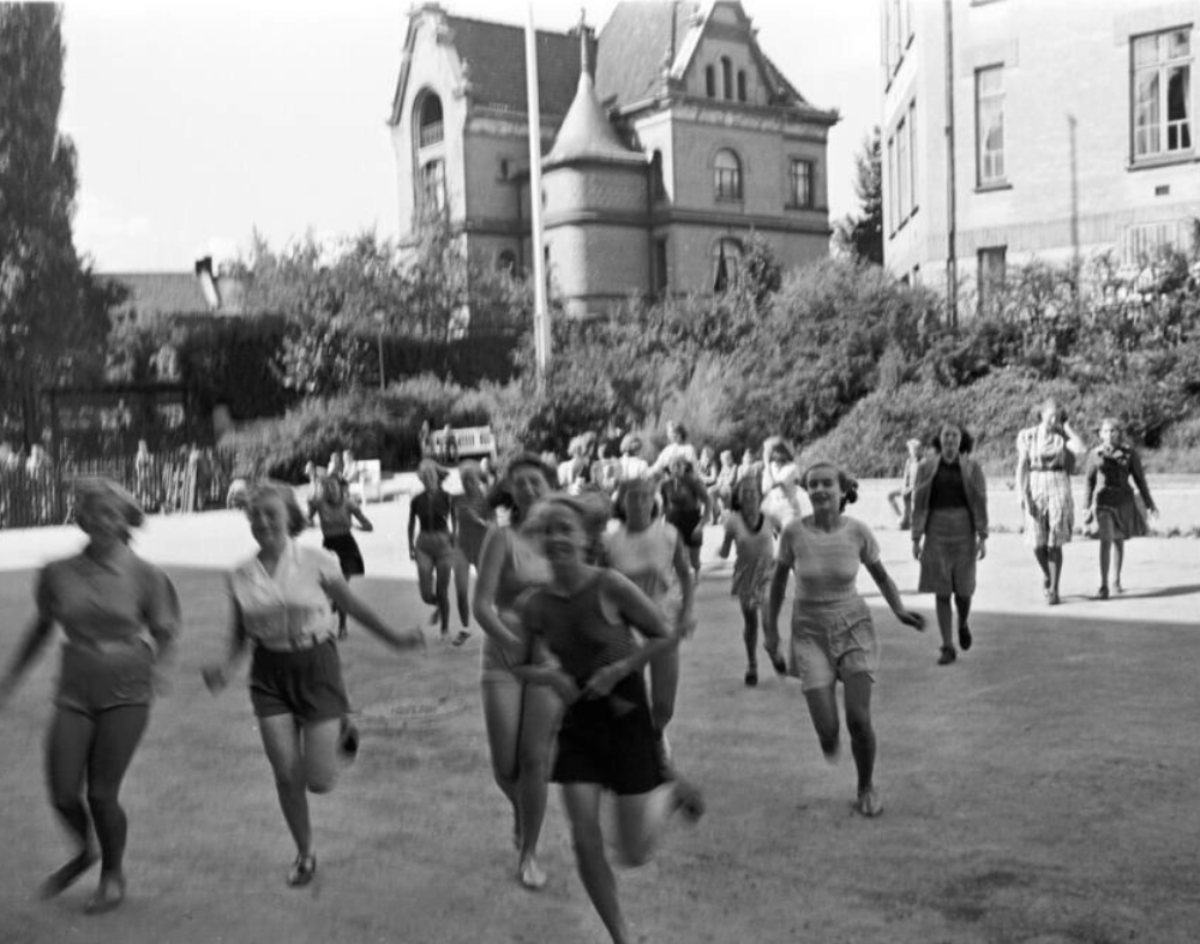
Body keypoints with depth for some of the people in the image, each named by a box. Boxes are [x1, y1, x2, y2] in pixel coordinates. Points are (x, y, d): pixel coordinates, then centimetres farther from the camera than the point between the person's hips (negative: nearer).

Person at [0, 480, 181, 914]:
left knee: (101, 794, -4)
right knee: (62, 795, -1)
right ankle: (84, 852, 34)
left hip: (126, 693, -3)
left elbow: (165, 632, 3)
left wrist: (158, 666, -16)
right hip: (75, 694, 3)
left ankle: (113, 875, 24)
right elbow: (43, 625, 15)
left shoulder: (145, 576, -6)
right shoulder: (57, 573, 0)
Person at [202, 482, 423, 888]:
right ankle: (304, 854, 25)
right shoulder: (241, 575, 0)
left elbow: (351, 604, 3)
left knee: (319, 781, -4)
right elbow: (240, 633, 9)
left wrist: (393, 637, 2)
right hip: (269, 674, 3)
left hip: (316, 667, -2)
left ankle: (341, 731, 29)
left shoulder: (316, 561, -9)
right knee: (286, 776, 1)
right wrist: (228, 667, -9)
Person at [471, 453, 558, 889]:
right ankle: (520, 811, 37)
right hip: (502, 658, -1)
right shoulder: (502, 536, -7)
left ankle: (529, 853, 17)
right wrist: (514, 642, -25)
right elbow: (480, 604, -12)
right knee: (505, 766, 1)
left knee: (536, 760, -1)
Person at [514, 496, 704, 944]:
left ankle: (671, 793, 32)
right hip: (578, 718, 4)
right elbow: (523, 665, 7)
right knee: (585, 842, 0)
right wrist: (547, 674, -14)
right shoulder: (534, 605, -6)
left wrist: (618, 669, -18)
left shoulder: (609, 586, -18)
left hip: (625, 714, -3)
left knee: (635, 853, 1)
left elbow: (666, 636, -9)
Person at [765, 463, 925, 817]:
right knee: (827, 729, -9)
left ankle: (867, 788, 20)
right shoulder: (794, 531, -13)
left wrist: (900, 611, -8)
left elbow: (880, 575, 6)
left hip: (853, 628, 0)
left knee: (859, 720, -9)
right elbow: (780, 576, 4)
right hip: (810, 632, 0)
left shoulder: (857, 530, -11)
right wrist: (771, 625, 9)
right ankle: (830, 736, 32)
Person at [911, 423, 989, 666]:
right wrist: (916, 539, -1)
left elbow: (980, 504, -1)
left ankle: (963, 623, 34)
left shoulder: (972, 468, 0)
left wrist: (983, 538, -6)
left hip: (963, 532, 0)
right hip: (936, 533, 1)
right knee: (941, 591, -1)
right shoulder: (926, 468, 1)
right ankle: (948, 647, 7)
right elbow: (918, 504, 2)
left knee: (963, 589, -1)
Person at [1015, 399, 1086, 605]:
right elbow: (1022, 467, 0)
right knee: (1037, 543, -3)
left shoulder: (1063, 436, 3)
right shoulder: (1027, 436, 3)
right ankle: (1046, 574, 29)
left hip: (1059, 487, -1)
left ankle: (1054, 590, 5)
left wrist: (1067, 426, -6)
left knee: (1055, 543, -4)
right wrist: (1023, 495, -9)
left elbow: (1081, 449, -17)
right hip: (1035, 489, 1)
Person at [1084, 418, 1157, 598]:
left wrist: (1149, 503, 3)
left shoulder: (1130, 453, -1)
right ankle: (1103, 585, -14)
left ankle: (1116, 581, 29)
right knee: (1106, 541, -14)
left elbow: (1139, 479, 4)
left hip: (1124, 501, 2)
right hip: (1103, 501, -2)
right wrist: (1088, 506, 6)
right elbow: (1090, 481, 6)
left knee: (1119, 541, 13)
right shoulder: (1095, 454, -1)